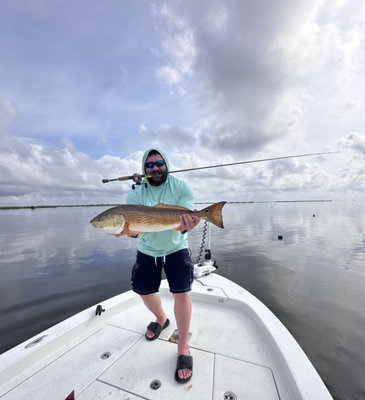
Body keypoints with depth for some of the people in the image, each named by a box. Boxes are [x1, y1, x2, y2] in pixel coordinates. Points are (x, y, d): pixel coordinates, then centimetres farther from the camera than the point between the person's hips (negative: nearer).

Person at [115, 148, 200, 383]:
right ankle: (161, 319, 47)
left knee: (181, 293, -9)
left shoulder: (181, 188, -15)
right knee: (145, 292, 14)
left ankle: (183, 348, 17)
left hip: (176, 249, -2)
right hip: (148, 251, 3)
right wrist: (125, 229, -41)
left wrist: (187, 224, -47)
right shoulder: (136, 193, -11)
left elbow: (183, 221, -24)